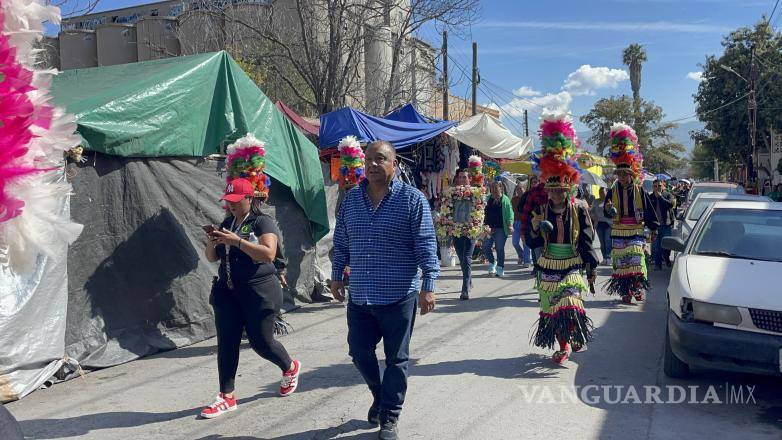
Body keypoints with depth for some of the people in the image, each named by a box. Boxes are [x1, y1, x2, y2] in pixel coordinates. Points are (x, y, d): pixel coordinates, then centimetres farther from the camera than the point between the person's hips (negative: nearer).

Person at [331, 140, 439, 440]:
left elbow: (426, 244, -10)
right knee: (359, 351, 12)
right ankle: (379, 395, 39)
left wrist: (428, 285, -15)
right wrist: (337, 275, 16)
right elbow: (341, 241, 15)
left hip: (399, 296, -4)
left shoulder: (412, 199, -7)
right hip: (359, 296, 5)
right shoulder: (352, 199, 7)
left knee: (396, 358, 7)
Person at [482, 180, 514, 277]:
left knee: (499, 249, -1)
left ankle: (500, 269, 12)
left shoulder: (505, 199, -1)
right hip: (489, 228, 4)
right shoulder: (488, 198, 8)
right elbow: (484, 212, 13)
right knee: (485, 248, 6)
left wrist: (510, 224, -15)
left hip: (500, 229, -4)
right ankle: (492, 263, 30)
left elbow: (510, 213, -3)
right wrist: (483, 224, 4)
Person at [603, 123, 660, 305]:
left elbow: (649, 211, 7)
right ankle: (625, 292, 8)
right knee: (620, 263, 1)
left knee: (637, 262, -9)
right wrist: (608, 209, -23)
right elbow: (607, 211, 0)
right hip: (618, 234, 1)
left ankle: (638, 289, 2)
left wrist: (653, 227, 6)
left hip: (636, 233, -1)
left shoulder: (640, 191, 2)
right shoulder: (612, 191, 3)